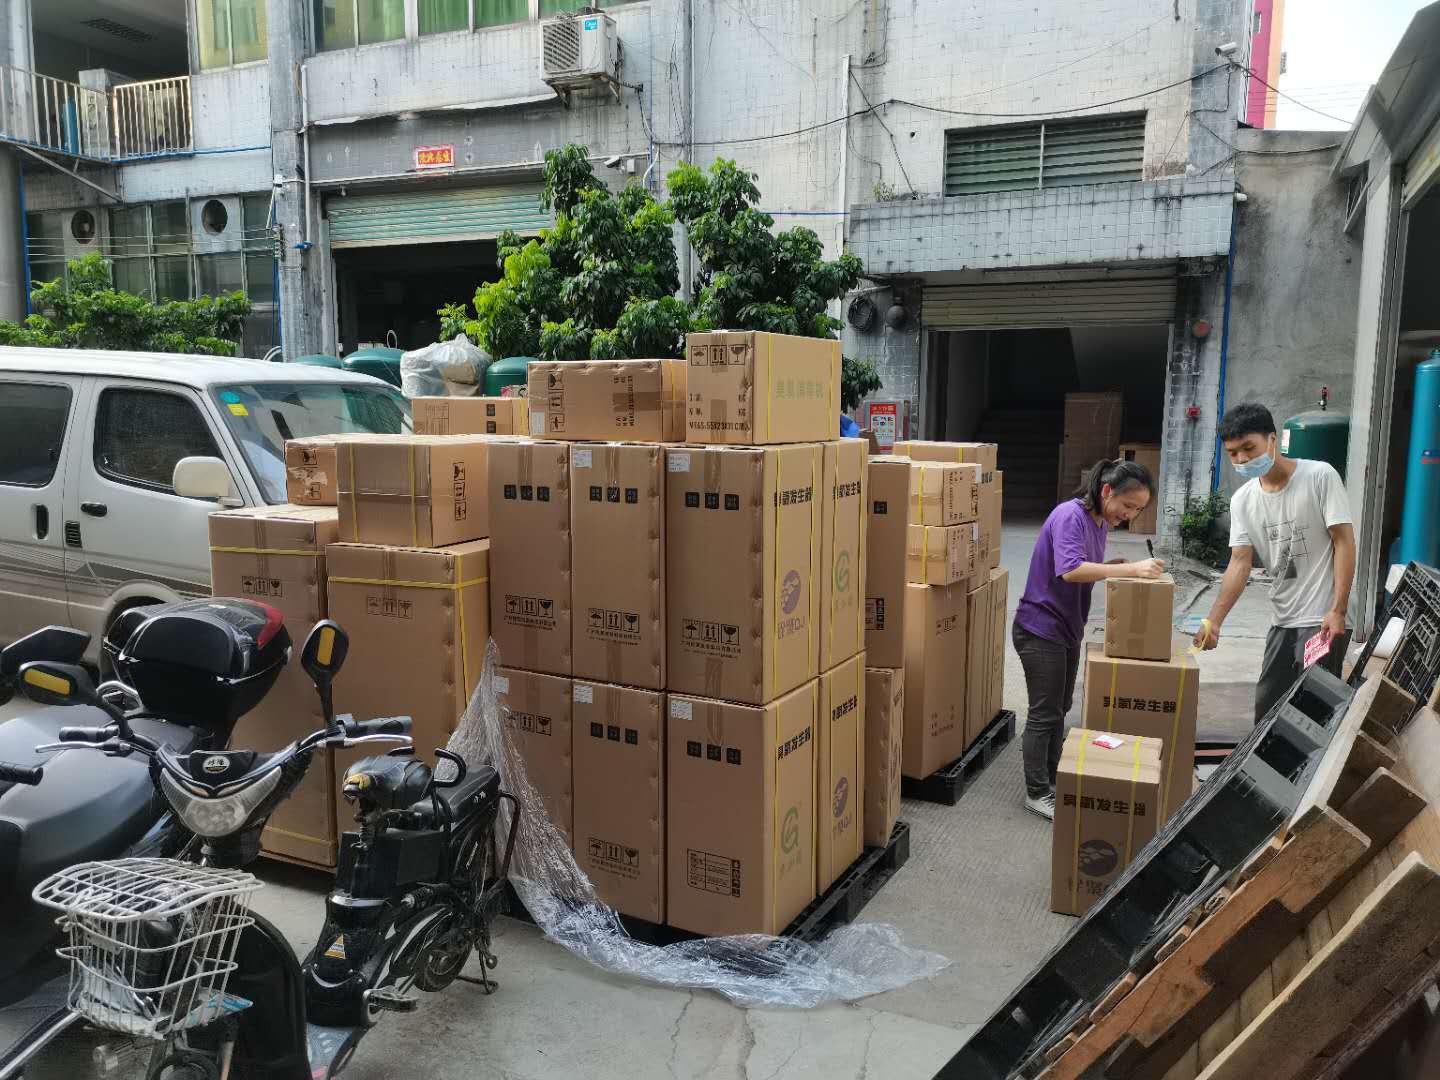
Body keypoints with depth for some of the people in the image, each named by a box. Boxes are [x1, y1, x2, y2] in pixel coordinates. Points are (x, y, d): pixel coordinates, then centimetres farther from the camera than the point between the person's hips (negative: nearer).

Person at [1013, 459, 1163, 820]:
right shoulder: (1070, 515, -22)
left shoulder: (1101, 521, 7)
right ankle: (1037, 793, 12)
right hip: (1041, 630, -9)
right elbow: (1070, 570, -35)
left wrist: (1122, 568, -6)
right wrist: (1131, 569, -37)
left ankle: (1052, 778, 34)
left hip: (1068, 630, 9)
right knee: (1045, 714, 0)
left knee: (1059, 709, 19)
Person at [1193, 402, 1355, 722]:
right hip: (1282, 620, 6)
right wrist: (1213, 620, -15)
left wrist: (1337, 611, -18)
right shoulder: (1242, 500, 4)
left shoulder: (1320, 476, -10)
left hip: (1324, 619, -6)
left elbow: (1344, 543, -11)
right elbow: (1240, 562, -2)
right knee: (1266, 705, 13)